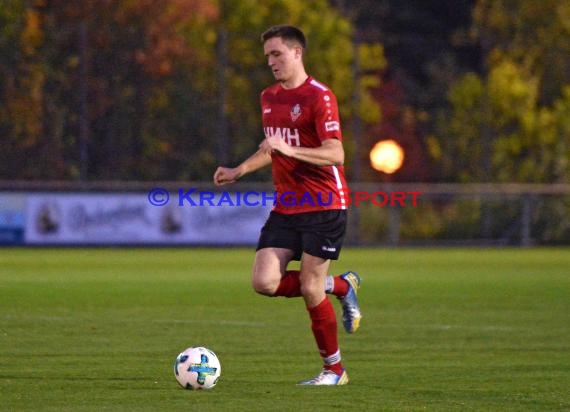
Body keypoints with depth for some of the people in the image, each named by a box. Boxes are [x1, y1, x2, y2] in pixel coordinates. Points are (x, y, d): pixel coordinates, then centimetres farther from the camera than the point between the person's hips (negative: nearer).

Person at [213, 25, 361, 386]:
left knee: (310, 289, -7)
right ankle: (341, 286, 15)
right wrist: (238, 172, 21)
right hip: (286, 207, 7)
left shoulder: (319, 97, -12)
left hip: (323, 207, -7)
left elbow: (336, 155, -20)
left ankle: (334, 370, 10)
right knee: (264, 282, -8)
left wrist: (288, 150, -30)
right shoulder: (269, 98, 14)